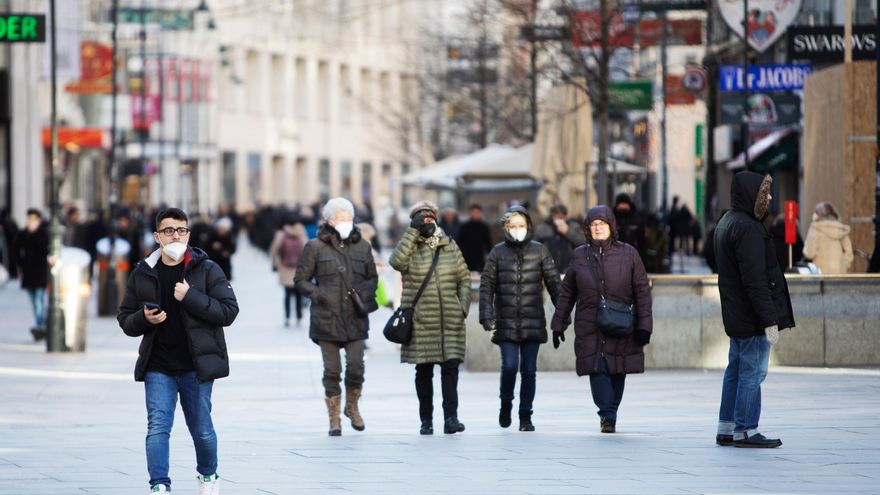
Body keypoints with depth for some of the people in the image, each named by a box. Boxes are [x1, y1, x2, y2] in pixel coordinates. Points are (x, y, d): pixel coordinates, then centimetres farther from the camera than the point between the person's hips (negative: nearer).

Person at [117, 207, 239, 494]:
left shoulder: (206, 270, -2)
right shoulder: (142, 274, 5)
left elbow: (229, 311, -9)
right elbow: (125, 320, 13)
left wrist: (191, 297, -19)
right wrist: (144, 319, -10)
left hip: (196, 366, -1)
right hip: (158, 367, 1)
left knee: (201, 428, 9)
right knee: (157, 427, -10)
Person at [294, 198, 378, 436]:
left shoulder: (362, 246, 10)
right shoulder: (315, 247, 1)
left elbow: (372, 277, 20)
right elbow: (300, 280, 4)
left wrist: (366, 296, 0)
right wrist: (319, 296, -9)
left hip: (355, 319, 2)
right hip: (327, 319, -2)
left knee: (356, 368, -5)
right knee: (332, 371, 1)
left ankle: (352, 407, 23)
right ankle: (334, 419, 12)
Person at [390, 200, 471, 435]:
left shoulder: (450, 246, 12)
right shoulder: (411, 247, 4)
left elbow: (464, 278, 16)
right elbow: (397, 262, -19)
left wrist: (463, 306, 3)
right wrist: (413, 231, -16)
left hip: (450, 319, 2)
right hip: (420, 319, -2)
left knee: (451, 367, -8)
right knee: (424, 370, 3)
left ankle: (451, 418, -11)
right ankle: (426, 420, 11)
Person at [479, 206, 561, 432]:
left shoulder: (539, 250, 6)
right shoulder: (498, 252, 5)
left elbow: (553, 283, 6)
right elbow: (486, 286, 4)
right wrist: (486, 316, -7)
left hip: (532, 322, 1)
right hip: (506, 323, -1)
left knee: (529, 370, 1)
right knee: (509, 366, -11)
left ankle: (525, 416, 10)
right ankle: (506, 404, 14)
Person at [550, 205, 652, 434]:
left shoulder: (628, 254, 4)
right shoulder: (579, 256, 8)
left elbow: (642, 291, 3)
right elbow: (566, 294, 14)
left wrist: (644, 325, -4)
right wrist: (558, 325, 13)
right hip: (590, 328, 0)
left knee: (617, 372, 5)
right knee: (597, 370, -14)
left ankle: (610, 414, 20)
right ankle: (607, 416, -17)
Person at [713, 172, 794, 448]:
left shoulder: (726, 223, 14)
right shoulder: (747, 228, -19)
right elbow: (755, 279, -23)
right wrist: (769, 319, -21)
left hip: (735, 317, 10)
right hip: (752, 319, -10)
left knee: (736, 370, 15)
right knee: (752, 372, -4)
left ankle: (726, 430, 19)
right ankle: (745, 431, -1)